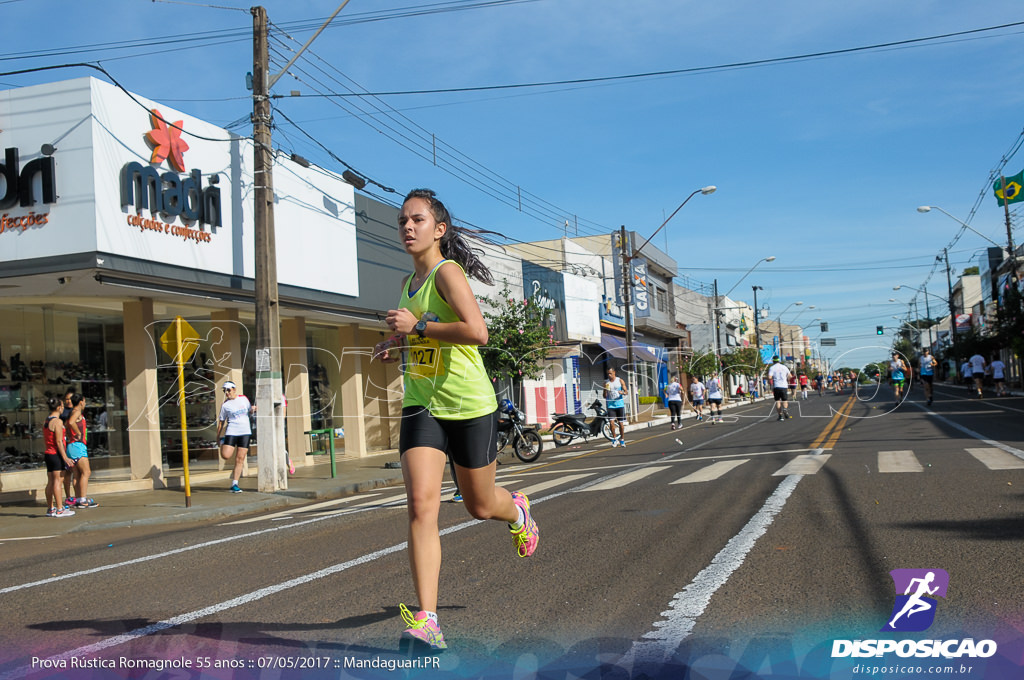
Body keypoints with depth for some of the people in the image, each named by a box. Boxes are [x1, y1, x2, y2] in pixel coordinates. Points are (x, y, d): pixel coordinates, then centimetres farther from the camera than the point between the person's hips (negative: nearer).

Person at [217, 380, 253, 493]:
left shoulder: (243, 398, 8)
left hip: (245, 432, 2)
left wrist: (253, 409, 0)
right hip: (231, 432, -2)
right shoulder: (225, 405, 0)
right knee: (226, 456, -18)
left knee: (240, 459, -2)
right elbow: (221, 421, 5)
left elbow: (250, 410, 23)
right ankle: (223, 442, 17)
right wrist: (218, 436, 4)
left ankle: (234, 484, 3)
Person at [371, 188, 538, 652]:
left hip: (470, 405, -5)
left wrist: (416, 326, -22)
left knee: (479, 505, 12)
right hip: (421, 406, 6)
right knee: (421, 505, -13)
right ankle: (427, 621, -15)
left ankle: (517, 509, 50)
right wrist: (400, 343, 10)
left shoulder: (447, 272, -13)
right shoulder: (409, 283, 12)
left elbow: (477, 332, -28)